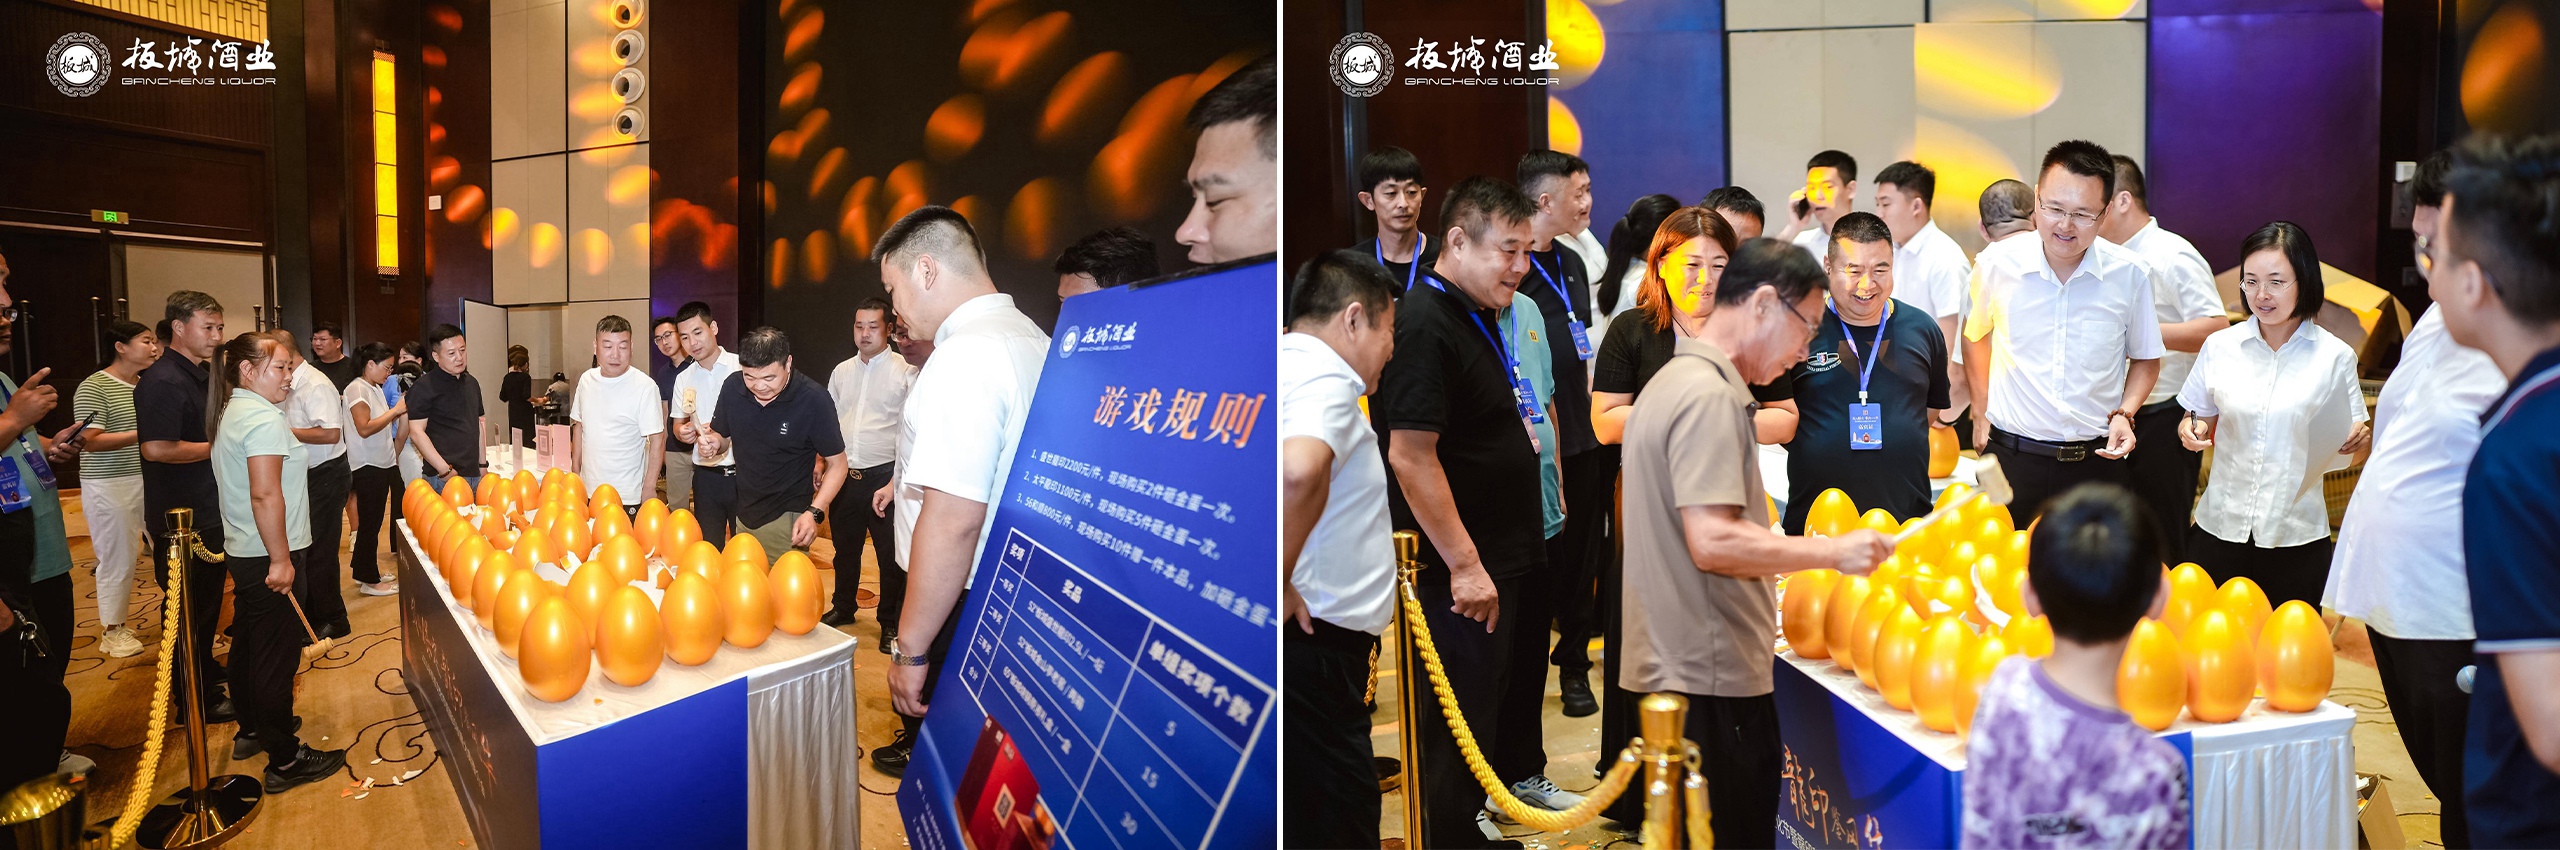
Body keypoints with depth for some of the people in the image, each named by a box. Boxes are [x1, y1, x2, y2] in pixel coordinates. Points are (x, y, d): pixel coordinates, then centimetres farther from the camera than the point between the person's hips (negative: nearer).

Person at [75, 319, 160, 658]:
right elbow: (89, 441, -17)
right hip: (111, 487, -7)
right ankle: (113, 631, 13)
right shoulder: (94, 388, -10)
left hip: (150, 481, 7)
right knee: (118, 559, 0)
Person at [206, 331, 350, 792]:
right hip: (269, 555, -10)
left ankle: (251, 731, 37)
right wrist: (281, 560, -24)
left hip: (241, 550, 10)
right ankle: (285, 761, 0)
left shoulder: (228, 413, 13)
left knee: (248, 643, 21)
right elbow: (266, 495, -25)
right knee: (277, 655, -5)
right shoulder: (264, 418, -19)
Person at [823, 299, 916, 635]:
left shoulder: (905, 371, -8)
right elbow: (830, 421, 19)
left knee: (890, 555, 1)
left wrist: (896, 482, -19)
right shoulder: (841, 371, 11)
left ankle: (890, 622, 15)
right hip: (844, 475, 6)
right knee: (845, 547, 19)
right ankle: (843, 607, 37)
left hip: (883, 477, -5)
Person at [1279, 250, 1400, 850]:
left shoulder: (1290, 364, 17)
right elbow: (1300, 470, -35)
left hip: (1302, 628, 10)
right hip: (1314, 637, -10)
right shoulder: (1325, 374, -13)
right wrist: (1277, 586, -24)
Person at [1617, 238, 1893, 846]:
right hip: (1711, 680, -10)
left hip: (1674, 669, 10)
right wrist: (1833, 552, -15)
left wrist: (1777, 552, 24)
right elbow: (1713, 542, -23)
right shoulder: (1711, 396, -16)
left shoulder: (1674, 382, 17)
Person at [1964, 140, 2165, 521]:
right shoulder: (1996, 265, -5)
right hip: (2012, 457, 0)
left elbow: (2145, 358, 12)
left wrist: (2124, 413, -5)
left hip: (2097, 460, 1)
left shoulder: (2130, 275, -3)